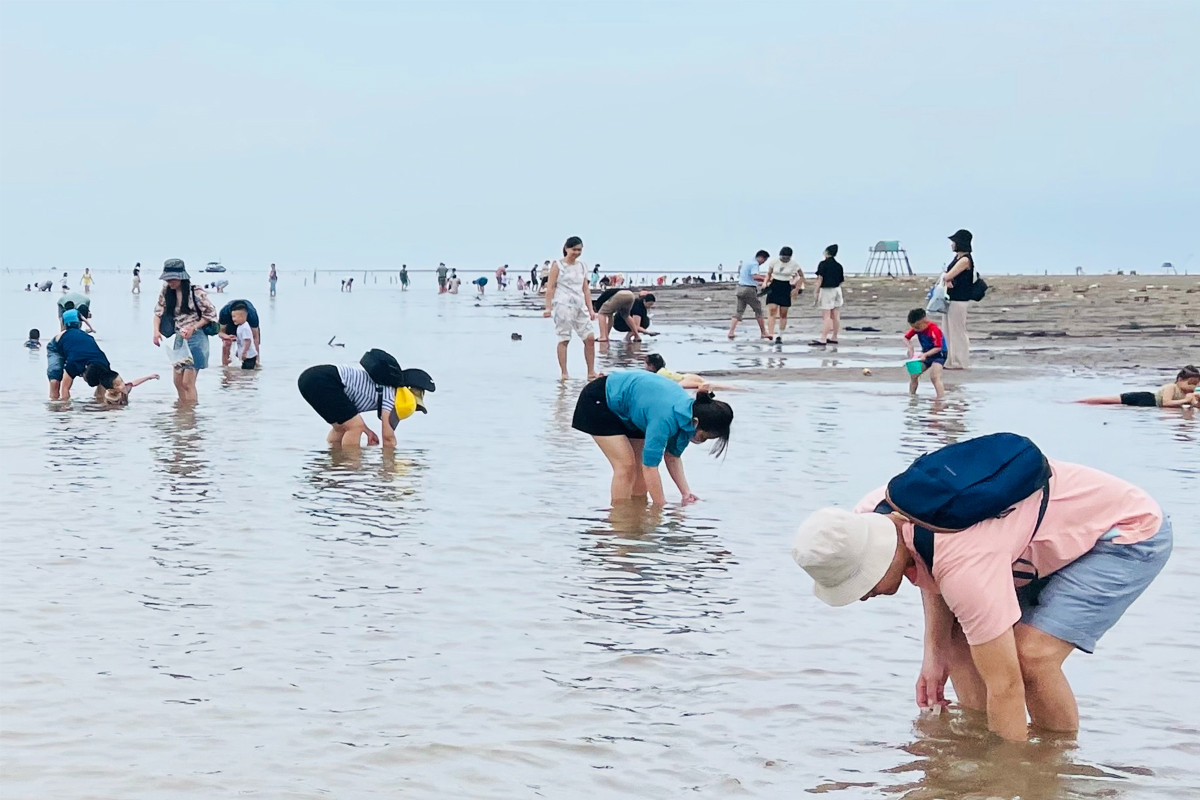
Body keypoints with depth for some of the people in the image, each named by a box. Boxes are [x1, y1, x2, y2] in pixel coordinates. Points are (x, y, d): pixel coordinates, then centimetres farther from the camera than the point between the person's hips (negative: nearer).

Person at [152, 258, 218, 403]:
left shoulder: (195, 292, -13)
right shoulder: (166, 292, 3)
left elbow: (211, 313, -8)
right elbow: (158, 312, 10)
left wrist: (193, 328, -15)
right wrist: (156, 330, -7)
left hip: (195, 338, -7)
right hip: (179, 339, 7)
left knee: (188, 383, -10)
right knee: (178, 382, 10)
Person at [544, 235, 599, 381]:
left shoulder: (582, 266, 15)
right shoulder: (557, 265, -1)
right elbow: (550, 287, -5)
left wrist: (590, 309, 13)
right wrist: (548, 307, -12)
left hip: (580, 306, 6)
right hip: (563, 305, -6)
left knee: (590, 337, -1)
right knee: (564, 340, -3)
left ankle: (591, 373, 4)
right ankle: (564, 374, 1)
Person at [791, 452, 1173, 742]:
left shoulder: (965, 564, -40)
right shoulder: (870, 517, -15)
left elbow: (1005, 688, -35)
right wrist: (935, 651, -2)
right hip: (1058, 531, 9)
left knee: (1033, 655, -24)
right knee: (962, 643, 1)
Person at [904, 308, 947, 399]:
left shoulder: (934, 330, -29)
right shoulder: (916, 328, -8)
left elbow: (938, 347, -28)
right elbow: (906, 338, 2)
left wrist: (925, 354, -37)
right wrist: (910, 347, -18)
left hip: (938, 354, -8)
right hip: (926, 354, 8)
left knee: (935, 377, -26)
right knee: (913, 375, 7)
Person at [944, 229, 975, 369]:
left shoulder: (965, 260, -16)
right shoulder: (957, 257, 13)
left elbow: (948, 276, -19)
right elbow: (947, 276, 11)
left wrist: (946, 278, 3)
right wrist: (947, 281, -11)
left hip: (959, 301, -10)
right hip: (951, 299, 10)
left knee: (957, 331, -3)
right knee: (949, 330, 14)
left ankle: (959, 362, 4)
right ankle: (951, 360, 21)